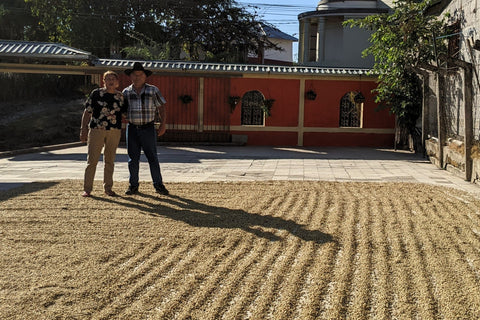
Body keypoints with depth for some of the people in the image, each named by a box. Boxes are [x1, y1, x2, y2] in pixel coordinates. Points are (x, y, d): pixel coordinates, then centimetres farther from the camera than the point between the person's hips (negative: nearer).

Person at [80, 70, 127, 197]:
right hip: (96, 130, -3)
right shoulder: (96, 94, 1)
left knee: (110, 160, 9)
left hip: (114, 131, 3)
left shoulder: (120, 96, 10)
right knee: (92, 160, -3)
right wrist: (83, 129, -2)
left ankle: (108, 188, 19)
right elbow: (87, 112, 2)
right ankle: (87, 189, 4)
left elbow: (126, 113, 20)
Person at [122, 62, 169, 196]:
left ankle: (158, 185, 7)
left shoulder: (153, 90, 0)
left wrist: (163, 125, -2)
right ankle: (133, 185, 15)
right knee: (133, 158, 6)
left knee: (152, 157, 0)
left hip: (148, 128, -2)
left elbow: (161, 107, 4)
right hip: (132, 128, 2)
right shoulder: (126, 92, 6)